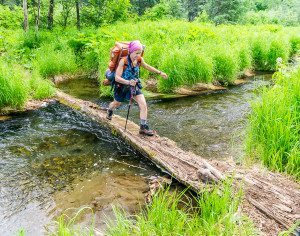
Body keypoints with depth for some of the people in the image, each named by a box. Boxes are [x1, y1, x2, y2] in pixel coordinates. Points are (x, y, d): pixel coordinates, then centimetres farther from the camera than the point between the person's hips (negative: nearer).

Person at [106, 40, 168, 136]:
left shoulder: (139, 60, -14)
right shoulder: (123, 61, -29)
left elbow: (147, 66, 10)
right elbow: (117, 77, -32)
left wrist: (160, 72, 11)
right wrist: (128, 82, -48)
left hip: (135, 86, 3)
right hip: (122, 86, -3)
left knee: (143, 105, -12)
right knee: (117, 103, 24)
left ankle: (144, 127, -2)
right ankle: (109, 111, 61)